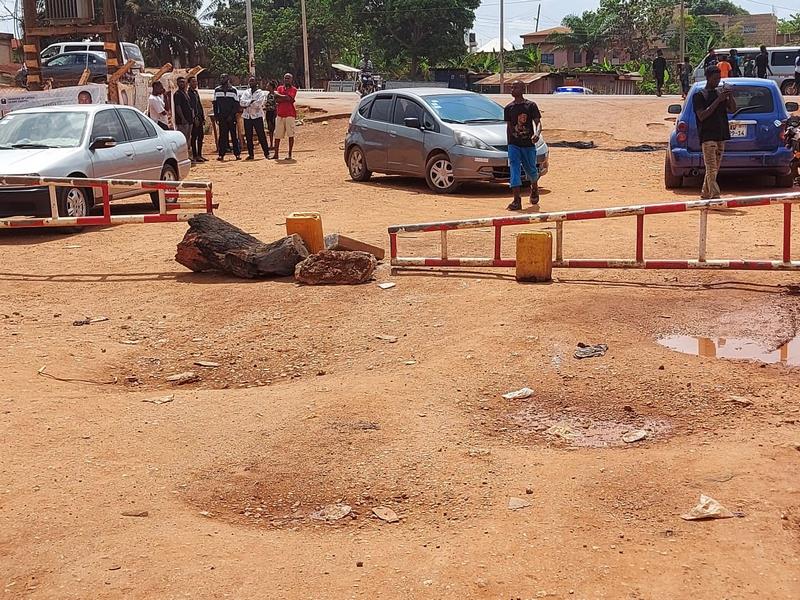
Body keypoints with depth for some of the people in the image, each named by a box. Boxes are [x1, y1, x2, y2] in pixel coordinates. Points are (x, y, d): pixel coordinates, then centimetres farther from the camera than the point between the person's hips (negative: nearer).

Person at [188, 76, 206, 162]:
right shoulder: (189, 93, -10)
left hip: (200, 117, 9)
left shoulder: (196, 92, 17)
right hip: (194, 118, -9)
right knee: (194, 137, -4)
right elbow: (191, 107, -16)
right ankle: (195, 156, -1)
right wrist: (195, 118, -19)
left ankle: (199, 154, 18)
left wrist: (203, 117, 15)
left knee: (201, 136, 10)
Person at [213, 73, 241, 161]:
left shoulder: (233, 90, 1)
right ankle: (221, 154, 3)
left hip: (231, 117, -2)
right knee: (222, 136, 1)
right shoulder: (217, 90, 9)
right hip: (221, 117, 2)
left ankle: (237, 153, 4)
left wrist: (231, 115, -10)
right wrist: (216, 116, 4)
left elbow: (236, 104, -1)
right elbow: (215, 104, 12)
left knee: (234, 135, 0)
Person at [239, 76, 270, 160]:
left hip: (257, 116, -4)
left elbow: (258, 103, -16)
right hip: (247, 117, 4)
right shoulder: (245, 92, 13)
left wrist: (247, 104, -9)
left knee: (261, 136, -5)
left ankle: (267, 153, -3)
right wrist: (251, 101, -14)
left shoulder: (261, 93, 1)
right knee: (248, 136, 5)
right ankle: (250, 154, 11)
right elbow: (241, 102, -3)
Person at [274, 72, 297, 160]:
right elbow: (276, 100, 1)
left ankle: (290, 154, 0)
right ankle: (276, 154, 9)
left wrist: (277, 94, -3)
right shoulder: (279, 88, 15)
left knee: (290, 135, -5)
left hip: (290, 114, -4)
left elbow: (288, 98, -14)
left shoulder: (293, 89, 4)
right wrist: (286, 99, -10)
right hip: (280, 114, 4)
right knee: (277, 135, 3)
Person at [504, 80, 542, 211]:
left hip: (529, 144, -2)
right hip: (514, 145, 2)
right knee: (514, 170, -11)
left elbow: (538, 122, -11)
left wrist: (537, 133, -32)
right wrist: (509, 144, 10)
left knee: (531, 170, 12)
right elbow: (509, 126, 12)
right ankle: (517, 201, -16)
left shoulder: (531, 106, -4)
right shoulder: (508, 108, 6)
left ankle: (534, 189, 44)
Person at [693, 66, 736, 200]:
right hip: (707, 137, -7)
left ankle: (705, 194, 20)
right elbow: (701, 116, -15)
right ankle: (715, 197, -20)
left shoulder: (720, 94, 16)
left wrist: (730, 96, -8)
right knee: (711, 169, -13)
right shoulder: (699, 96, -4)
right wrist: (718, 100, -19)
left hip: (720, 137, 7)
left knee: (714, 169, 10)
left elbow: (733, 109, 9)